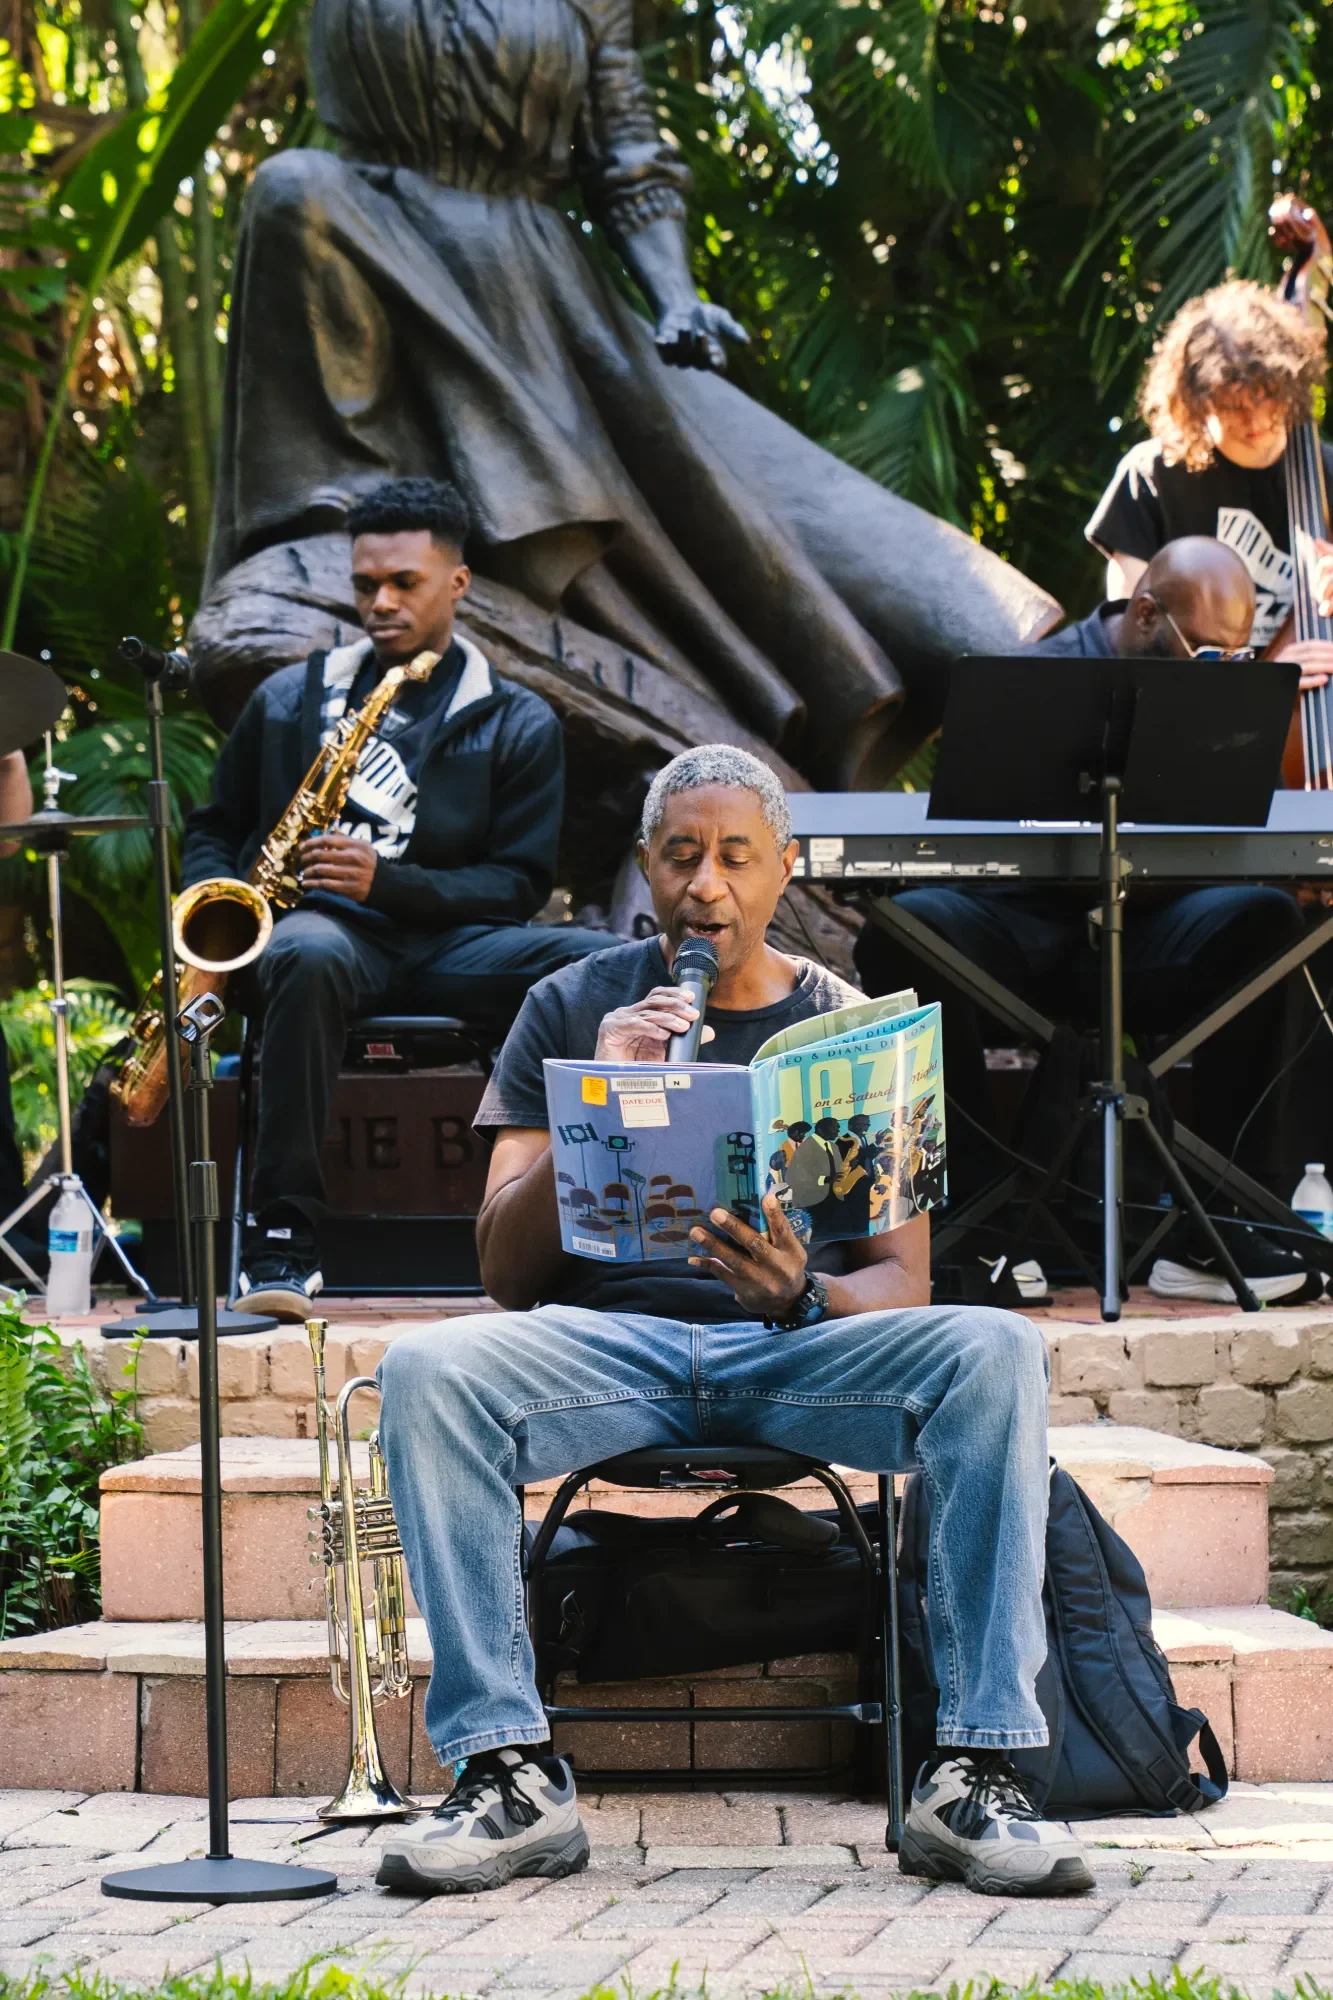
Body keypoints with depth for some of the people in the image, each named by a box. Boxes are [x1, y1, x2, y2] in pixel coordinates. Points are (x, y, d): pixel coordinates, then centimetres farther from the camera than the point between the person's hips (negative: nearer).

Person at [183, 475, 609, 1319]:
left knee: (604, 962, -30)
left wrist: (387, 881, -13)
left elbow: (519, 883, 3)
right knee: (310, 956, -41)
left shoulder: (518, 725, 9)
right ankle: (284, 1244, -42)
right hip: (323, 924, 0)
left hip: (447, 941, 0)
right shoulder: (290, 700, 16)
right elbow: (216, 827, 23)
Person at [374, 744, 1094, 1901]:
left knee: (996, 1352, -31)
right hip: (609, 1342, 0)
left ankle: (975, 1774, -29)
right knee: (424, 1372, -31)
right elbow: (507, 1272, 3)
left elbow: (903, 1282, 5)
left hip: (804, 1345, 0)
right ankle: (509, 1772, -27)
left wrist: (805, 1298, -19)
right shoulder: (573, 1009, 11)